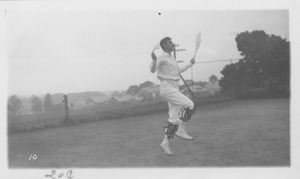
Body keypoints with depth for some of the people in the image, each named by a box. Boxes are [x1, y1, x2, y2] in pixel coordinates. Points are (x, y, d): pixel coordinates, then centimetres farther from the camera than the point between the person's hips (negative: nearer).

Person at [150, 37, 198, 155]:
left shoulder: (171, 58, 21)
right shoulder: (162, 58, -7)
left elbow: (178, 71, 34)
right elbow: (153, 70, -20)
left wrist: (190, 64, 35)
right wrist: (154, 60, -39)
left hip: (174, 88, 9)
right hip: (167, 87, -9)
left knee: (174, 118, 4)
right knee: (189, 104, -17)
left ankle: (165, 142, 7)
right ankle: (181, 130, -9)